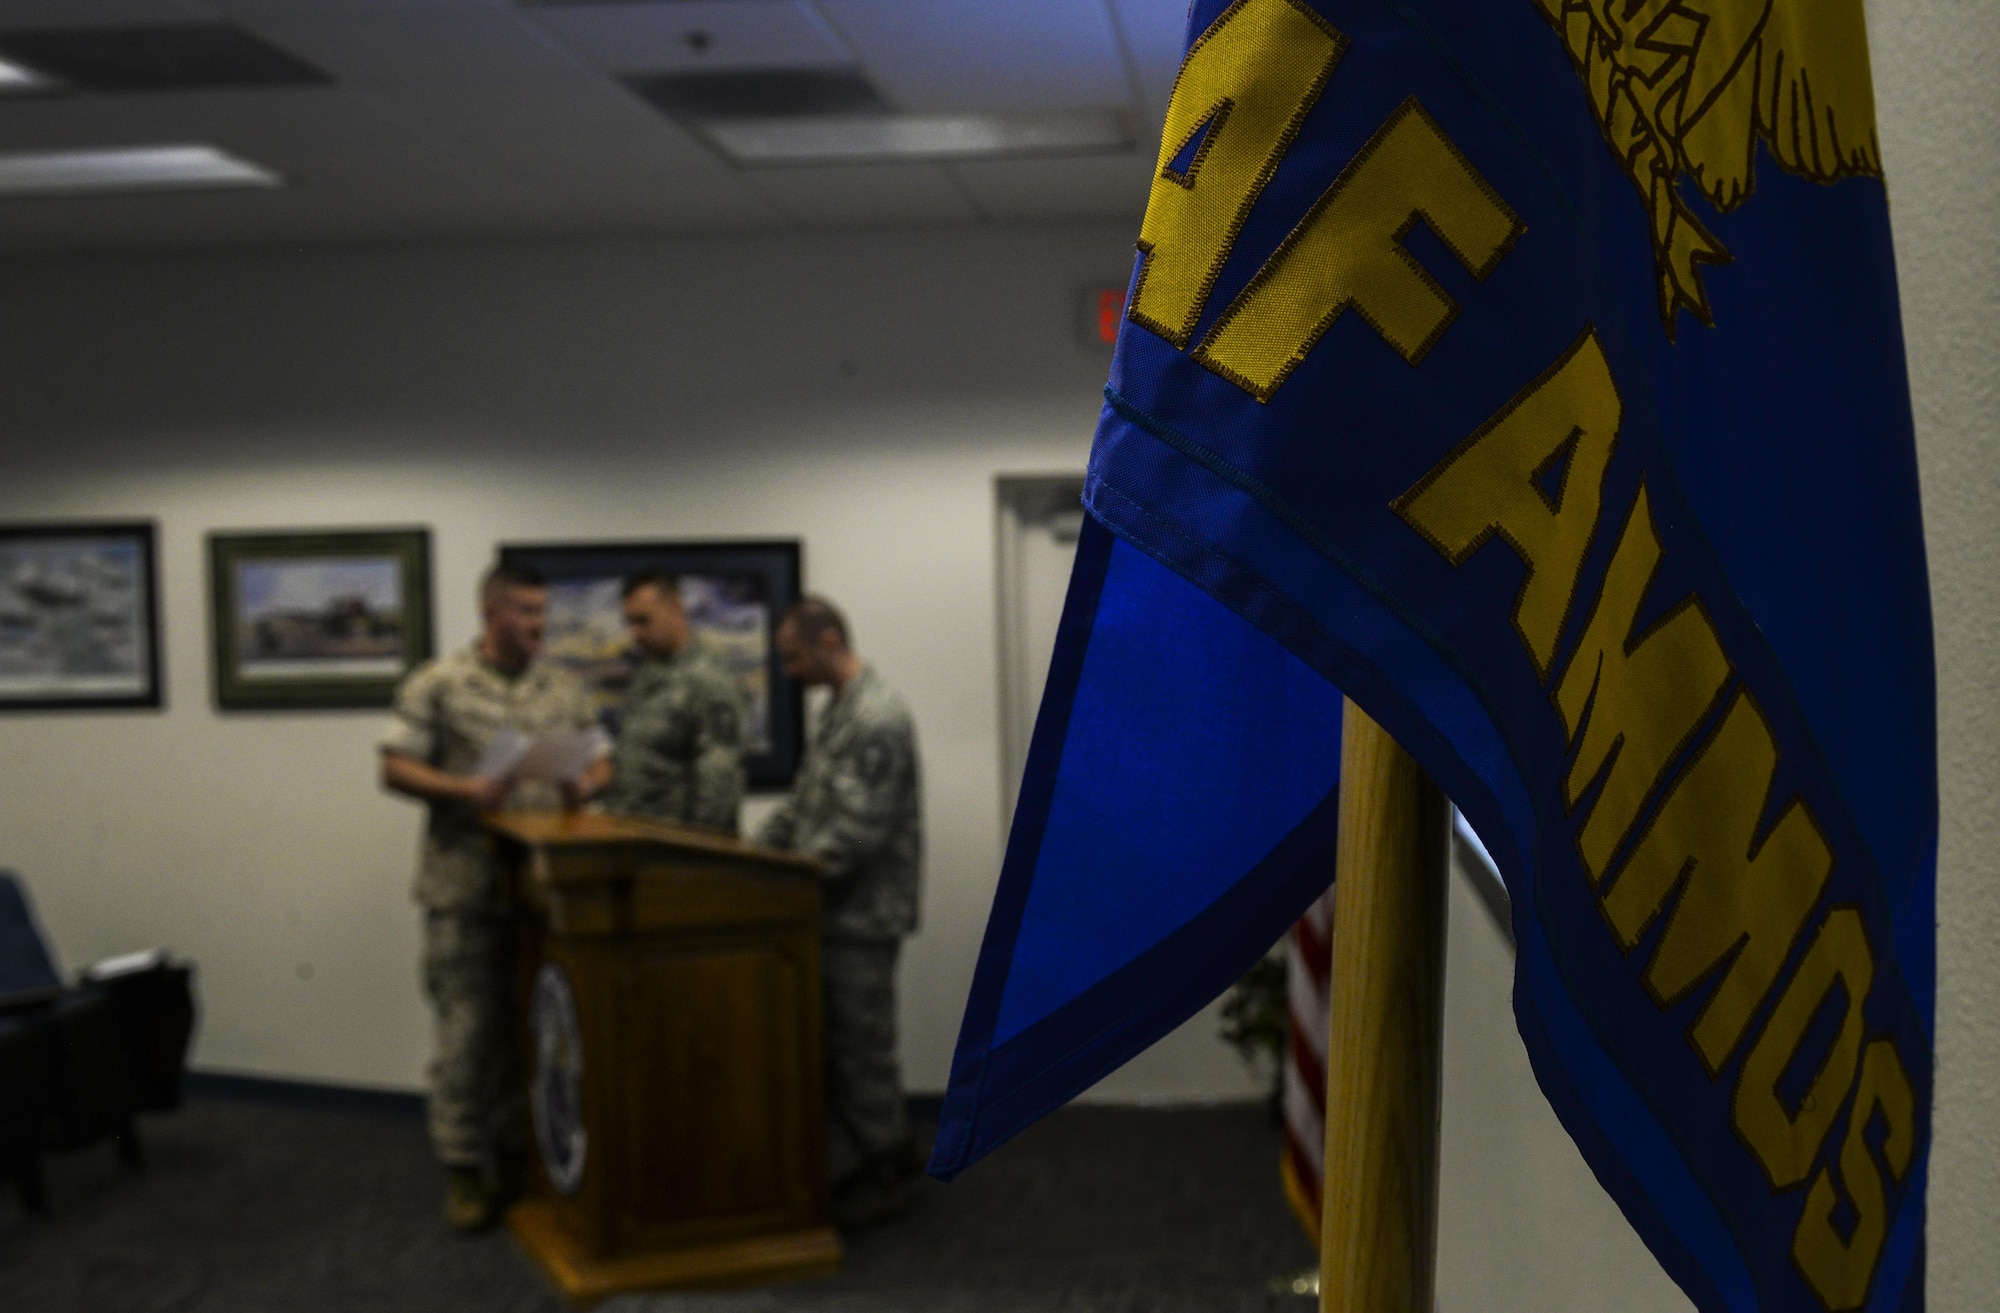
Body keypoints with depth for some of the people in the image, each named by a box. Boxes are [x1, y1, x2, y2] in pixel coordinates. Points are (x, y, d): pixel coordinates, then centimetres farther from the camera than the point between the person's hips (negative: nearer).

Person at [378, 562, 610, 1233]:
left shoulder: (566, 688, 9)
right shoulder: (437, 685, -3)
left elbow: (599, 760, 13)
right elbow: (396, 770, -5)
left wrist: (586, 784, -11)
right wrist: (465, 790, -20)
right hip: (465, 883, -4)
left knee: (531, 1025, 10)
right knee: (466, 1027, 0)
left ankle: (517, 1153, 23)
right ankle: (464, 1167, 10)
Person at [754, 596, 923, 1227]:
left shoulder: (877, 718, -19)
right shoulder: (840, 710, 13)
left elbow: (855, 831, -24)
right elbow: (805, 804, 18)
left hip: (862, 915, -9)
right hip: (836, 911, 9)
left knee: (861, 1044, 2)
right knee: (836, 1041, 15)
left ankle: (883, 1175, 15)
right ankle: (890, 1150, 27)